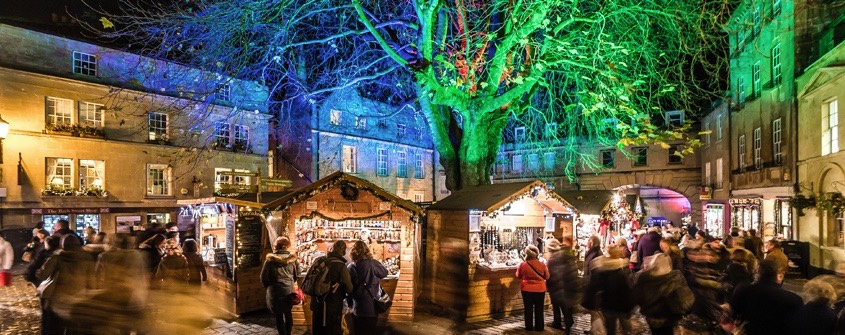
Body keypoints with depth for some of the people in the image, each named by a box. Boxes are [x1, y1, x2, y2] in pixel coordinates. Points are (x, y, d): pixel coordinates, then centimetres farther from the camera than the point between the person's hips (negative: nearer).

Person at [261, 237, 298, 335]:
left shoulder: (270, 259, -10)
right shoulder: (292, 258, -3)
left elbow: (264, 277, -7)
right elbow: (297, 274, 7)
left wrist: (268, 286, 11)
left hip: (275, 291, -3)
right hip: (289, 290, 3)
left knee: (279, 315, 8)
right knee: (288, 313, 18)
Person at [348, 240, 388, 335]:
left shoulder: (351, 267, -11)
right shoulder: (374, 264, -8)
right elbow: (385, 273, 10)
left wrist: (350, 303, 6)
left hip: (359, 308, -2)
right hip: (373, 307, 2)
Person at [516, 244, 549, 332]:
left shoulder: (523, 265, -14)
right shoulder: (542, 265, -11)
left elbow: (518, 276, 3)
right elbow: (547, 276, 4)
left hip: (527, 289, 0)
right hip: (540, 289, 1)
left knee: (528, 309, 11)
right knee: (539, 309, 12)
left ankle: (529, 327, 16)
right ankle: (539, 327, 18)